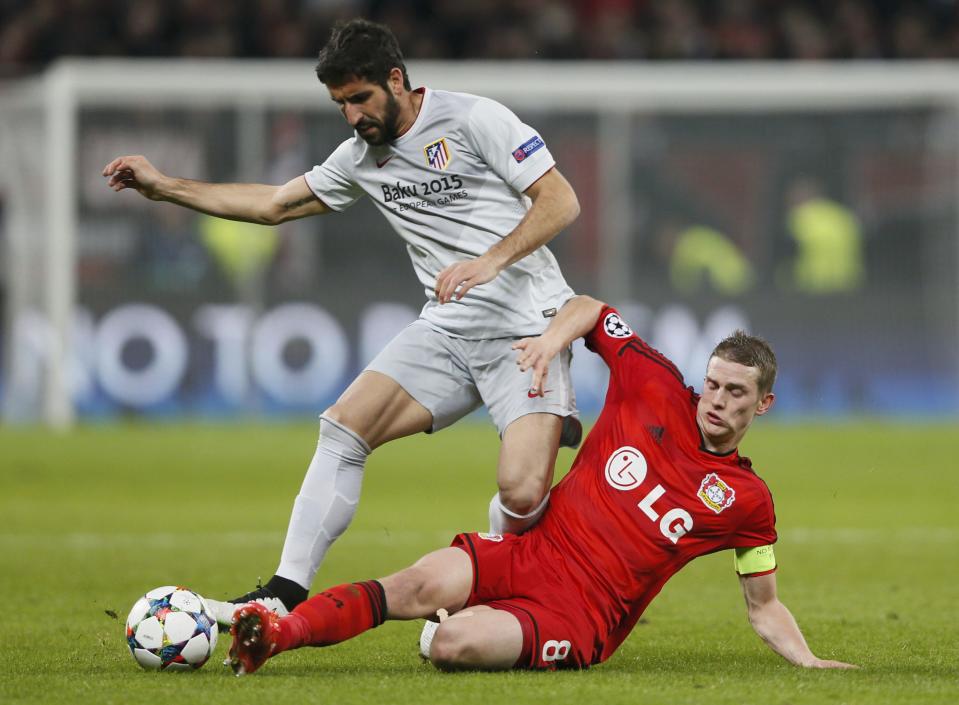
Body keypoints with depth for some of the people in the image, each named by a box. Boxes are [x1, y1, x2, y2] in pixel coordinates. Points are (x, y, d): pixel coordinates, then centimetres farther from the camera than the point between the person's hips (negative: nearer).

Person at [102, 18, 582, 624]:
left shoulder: (475, 120, -8)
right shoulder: (360, 158, 13)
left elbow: (561, 201, -10)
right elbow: (274, 204, 25)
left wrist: (492, 261, -23)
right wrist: (163, 186, 22)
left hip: (525, 326, -6)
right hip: (446, 331, 6)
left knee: (522, 495, -23)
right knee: (344, 426, -11)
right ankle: (287, 593, -7)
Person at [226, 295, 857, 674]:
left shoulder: (748, 501, 6)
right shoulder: (658, 389, 7)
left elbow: (764, 606, 16)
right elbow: (590, 310, 17)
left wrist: (808, 661, 2)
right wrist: (555, 337, -4)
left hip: (582, 617, -2)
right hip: (530, 555, 2)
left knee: (457, 645, -33)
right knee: (429, 581, -31)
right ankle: (278, 634, -37)